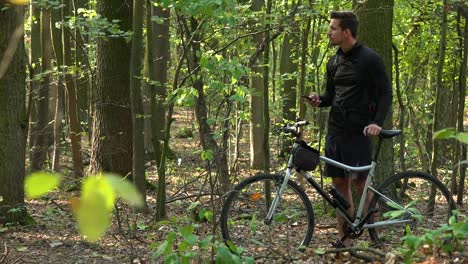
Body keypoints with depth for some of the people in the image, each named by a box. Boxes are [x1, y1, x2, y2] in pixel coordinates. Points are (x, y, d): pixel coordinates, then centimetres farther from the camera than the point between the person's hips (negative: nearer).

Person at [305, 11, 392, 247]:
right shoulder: (334, 62, 12)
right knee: (339, 183, 5)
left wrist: (377, 122, -19)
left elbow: (385, 93, -6)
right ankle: (344, 239, 9)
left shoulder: (369, 59, -7)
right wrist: (319, 100, -3)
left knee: (360, 183, -7)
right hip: (335, 131, 6)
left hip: (358, 132, -6)